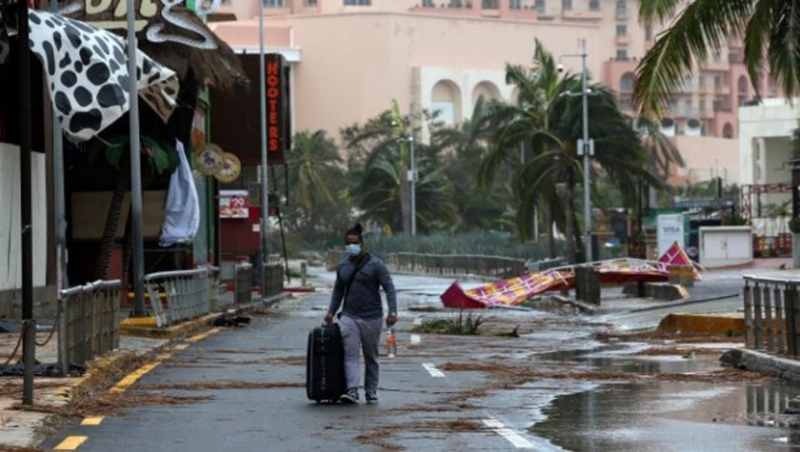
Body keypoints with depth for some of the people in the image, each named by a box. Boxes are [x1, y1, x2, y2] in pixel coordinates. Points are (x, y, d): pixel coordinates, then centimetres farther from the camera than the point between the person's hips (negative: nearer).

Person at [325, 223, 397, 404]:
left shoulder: (375, 264, -5)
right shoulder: (342, 266, 10)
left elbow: (389, 288, -9)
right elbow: (338, 290, 22)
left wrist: (392, 311, -20)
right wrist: (331, 311, 15)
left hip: (371, 318, -3)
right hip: (349, 317, 3)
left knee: (371, 357, 8)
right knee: (350, 354, -12)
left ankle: (371, 391, 17)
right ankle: (352, 390, -22)